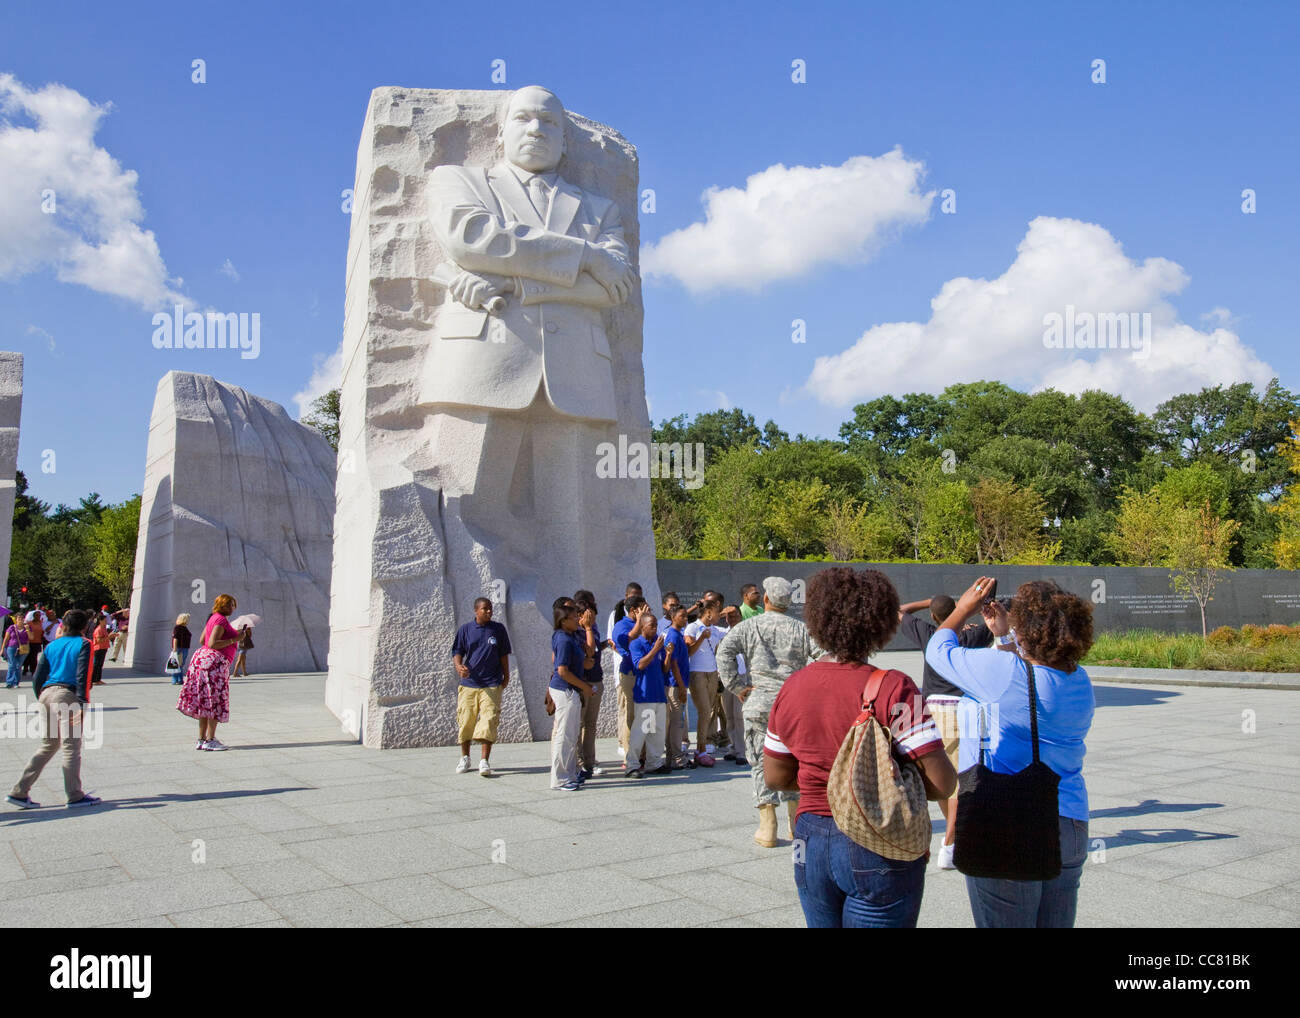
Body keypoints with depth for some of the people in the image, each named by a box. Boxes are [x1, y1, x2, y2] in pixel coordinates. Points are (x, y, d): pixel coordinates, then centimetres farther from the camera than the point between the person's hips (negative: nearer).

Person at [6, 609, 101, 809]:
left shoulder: (52, 645, 16)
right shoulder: (83, 644, 0)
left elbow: (37, 678, 14)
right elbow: (81, 676, -11)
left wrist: (41, 700, 22)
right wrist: (81, 703, -14)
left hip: (46, 693, 6)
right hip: (67, 694, -6)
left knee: (48, 745, 16)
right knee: (71, 747, 0)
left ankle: (19, 792, 14)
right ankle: (75, 796, 4)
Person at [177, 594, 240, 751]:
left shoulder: (213, 618, 17)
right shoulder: (221, 620, -12)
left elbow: (202, 641, 21)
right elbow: (212, 644, -20)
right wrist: (234, 639, -18)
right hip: (214, 661, -10)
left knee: (205, 702, 12)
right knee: (215, 702, -5)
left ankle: (201, 739, 16)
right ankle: (210, 740, -4)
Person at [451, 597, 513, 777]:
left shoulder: (498, 629, 5)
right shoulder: (465, 630, 3)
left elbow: (504, 654, 12)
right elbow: (457, 651, 4)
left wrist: (506, 676, 13)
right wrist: (459, 666, -16)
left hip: (491, 684, -1)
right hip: (469, 683, 1)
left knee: (488, 721, -11)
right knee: (466, 720, 6)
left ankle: (484, 761, -10)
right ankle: (465, 758, 23)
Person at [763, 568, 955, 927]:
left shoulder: (792, 688, -2)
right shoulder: (892, 689, -18)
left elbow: (776, 777, 7)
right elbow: (942, 783, -20)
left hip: (811, 846, 5)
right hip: (880, 851, -4)